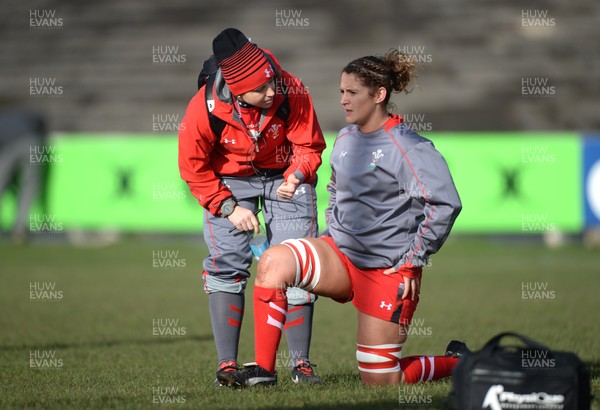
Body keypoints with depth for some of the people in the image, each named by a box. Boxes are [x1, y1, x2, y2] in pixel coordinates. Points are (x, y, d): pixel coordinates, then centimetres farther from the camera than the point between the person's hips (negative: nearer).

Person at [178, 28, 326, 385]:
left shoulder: (292, 92, -26)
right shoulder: (204, 108, -27)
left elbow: (309, 145, -10)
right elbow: (193, 167, -12)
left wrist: (297, 177, -27)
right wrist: (229, 207, -17)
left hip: (285, 176, 1)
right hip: (230, 181, 0)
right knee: (227, 264, -12)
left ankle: (301, 362, 2)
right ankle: (227, 365, -5)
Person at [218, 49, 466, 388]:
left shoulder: (408, 148, -14)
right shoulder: (346, 139, 9)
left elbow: (445, 205, -20)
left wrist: (413, 262, -16)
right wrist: (333, 237, 13)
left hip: (387, 270, -6)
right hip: (341, 254, 6)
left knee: (381, 381, -3)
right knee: (275, 262, -23)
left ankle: (457, 362, 25)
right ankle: (263, 370, -17)